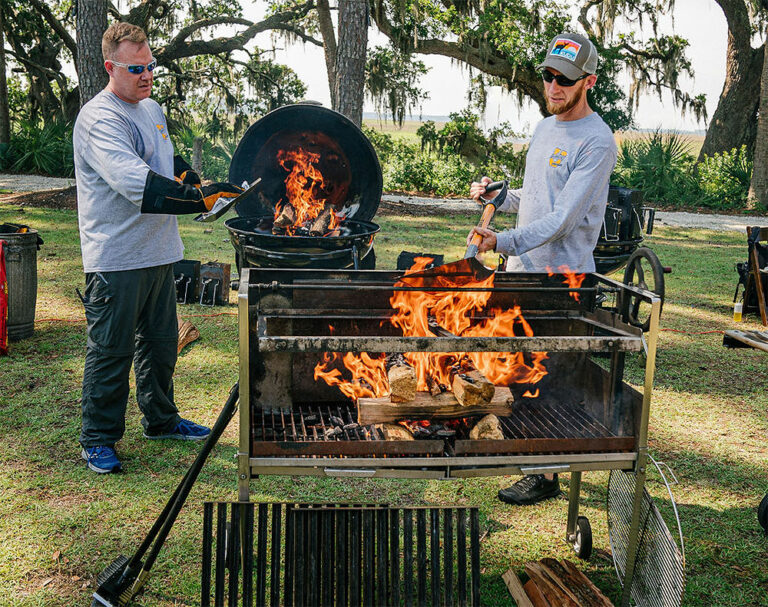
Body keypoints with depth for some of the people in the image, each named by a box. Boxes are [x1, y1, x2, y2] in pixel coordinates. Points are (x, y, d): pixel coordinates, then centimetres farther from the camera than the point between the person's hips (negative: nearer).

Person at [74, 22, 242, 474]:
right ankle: (98, 440, 14)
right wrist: (199, 198, -37)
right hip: (117, 258, -9)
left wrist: (192, 177, 11)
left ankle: (161, 420, 35)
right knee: (111, 351, 0)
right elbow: (136, 183, -31)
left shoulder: (152, 109, 13)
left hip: (158, 251, 9)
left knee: (161, 342, 19)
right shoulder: (98, 120, -17)